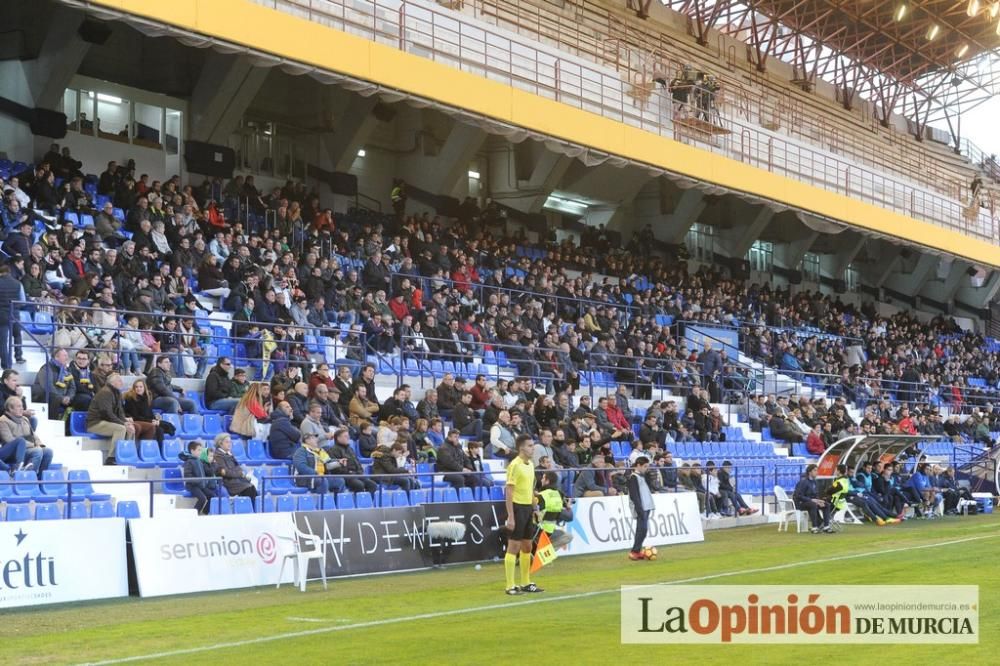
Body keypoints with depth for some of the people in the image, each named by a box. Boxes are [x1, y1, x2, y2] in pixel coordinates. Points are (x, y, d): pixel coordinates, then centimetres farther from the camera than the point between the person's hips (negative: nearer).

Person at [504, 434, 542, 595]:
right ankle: (510, 586, -2)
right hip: (518, 507, -8)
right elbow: (508, 493, -15)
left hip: (528, 508, 8)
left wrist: (534, 510, 18)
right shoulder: (515, 465, -13)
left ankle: (526, 583, 21)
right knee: (514, 547, -5)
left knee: (527, 546, 12)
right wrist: (510, 517, -19)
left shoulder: (530, 464, 13)